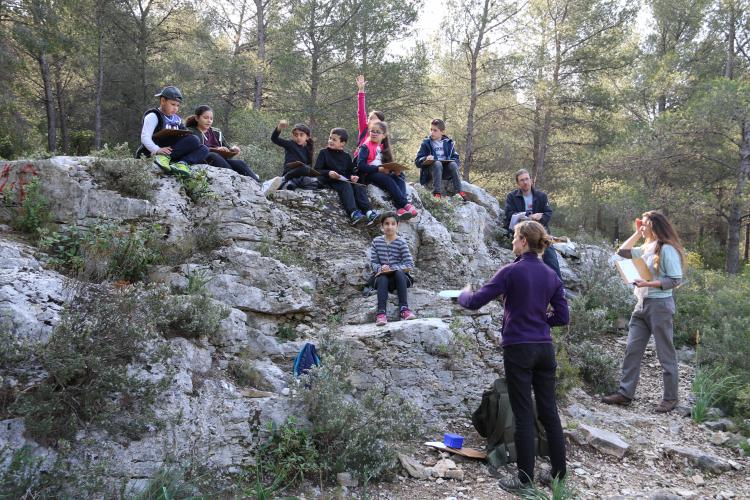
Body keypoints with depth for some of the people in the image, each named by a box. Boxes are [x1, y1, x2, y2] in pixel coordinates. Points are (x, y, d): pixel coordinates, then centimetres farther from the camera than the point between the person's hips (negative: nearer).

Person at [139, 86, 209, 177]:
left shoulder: (176, 119, 20)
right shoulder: (153, 116, -1)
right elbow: (145, 137, -12)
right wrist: (157, 150, -29)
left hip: (176, 153, 7)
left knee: (203, 149, -9)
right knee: (193, 140, -22)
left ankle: (182, 163, -31)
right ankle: (163, 157, -30)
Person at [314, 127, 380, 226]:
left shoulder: (346, 156, 21)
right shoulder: (324, 153, 9)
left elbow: (349, 172, 24)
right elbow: (317, 170, 1)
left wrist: (352, 177, 0)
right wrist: (328, 173, -18)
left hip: (344, 180, 4)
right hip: (330, 181, -4)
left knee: (360, 187, -23)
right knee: (346, 186, -34)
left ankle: (369, 212, -41)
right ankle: (354, 213, -53)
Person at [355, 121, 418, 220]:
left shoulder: (383, 148, 18)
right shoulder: (365, 147, -3)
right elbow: (360, 165, -15)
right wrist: (378, 169, -24)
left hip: (382, 173, 6)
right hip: (367, 175, -6)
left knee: (399, 176, -19)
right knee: (387, 179, -32)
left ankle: (400, 208, -37)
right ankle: (405, 204, -35)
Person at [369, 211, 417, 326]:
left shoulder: (401, 243, -6)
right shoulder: (376, 242, 4)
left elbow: (410, 266, -14)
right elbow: (373, 262, 2)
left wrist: (391, 269, -23)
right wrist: (380, 269, -21)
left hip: (400, 277, -1)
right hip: (383, 277, 1)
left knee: (398, 272, -33)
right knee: (382, 279, -32)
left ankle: (404, 308, -37)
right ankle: (381, 312, -46)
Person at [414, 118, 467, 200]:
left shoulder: (448, 143, 14)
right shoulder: (426, 144, 7)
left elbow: (455, 158, 13)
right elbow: (417, 161, 3)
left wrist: (454, 161, -11)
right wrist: (426, 159, -19)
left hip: (445, 172, 2)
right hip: (431, 170, -2)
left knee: (453, 165, -29)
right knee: (437, 164, -34)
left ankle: (459, 192, -36)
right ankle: (437, 193, -45)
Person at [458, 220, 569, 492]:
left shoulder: (511, 271, -12)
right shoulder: (551, 275, 5)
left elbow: (475, 302, -12)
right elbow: (562, 316, 6)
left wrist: (464, 293, 9)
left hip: (518, 350, -5)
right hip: (544, 349, 5)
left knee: (523, 415, 2)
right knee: (549, 411, 14)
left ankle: (525, 478, 10)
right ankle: (559, 472, 22)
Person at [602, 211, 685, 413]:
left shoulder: (667, 249, -13)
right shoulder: (647, 248, 11)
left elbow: (675, 280, -16)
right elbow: (622, 252, 19)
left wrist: (648, 284, -20)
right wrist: (637, 233, 13)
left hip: (660, 305, -8)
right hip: (642, 304, 8)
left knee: (665, 353, 3)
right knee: (632, 350, 7)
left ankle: (670, 398, 14)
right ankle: (625, 393, 11)